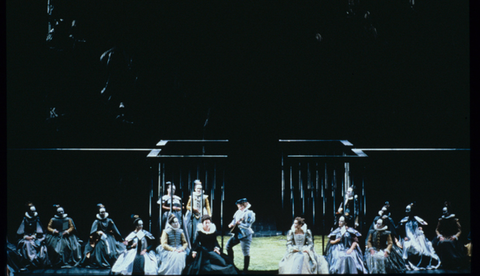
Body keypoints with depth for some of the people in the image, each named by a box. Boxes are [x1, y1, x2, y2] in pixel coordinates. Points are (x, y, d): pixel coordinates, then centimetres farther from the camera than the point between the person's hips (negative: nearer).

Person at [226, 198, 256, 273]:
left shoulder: (249, 214, -13)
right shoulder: (238, 212, 9)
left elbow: (248, 225, -19)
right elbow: (234, 220, 22)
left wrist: (239, 223, -29)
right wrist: (232, 224, 2)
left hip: (245, 235, -8)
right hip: (237, 234, 9)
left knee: (246, 253, -5)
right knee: (228, 245, 12)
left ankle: (245, 270, 3)